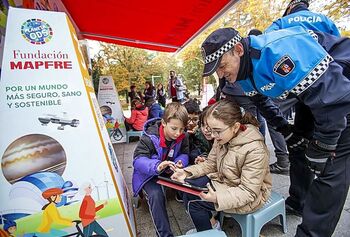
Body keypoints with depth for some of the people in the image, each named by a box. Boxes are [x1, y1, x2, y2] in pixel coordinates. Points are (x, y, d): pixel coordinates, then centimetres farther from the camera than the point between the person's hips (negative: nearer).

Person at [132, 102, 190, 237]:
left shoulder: (183, 137, -12)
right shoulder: (149, 137, -27)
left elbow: (184, 154, -2)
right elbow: (138, 160, -30)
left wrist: (180, 162, -27)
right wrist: (156, 166, -49)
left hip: (171, 171, 4)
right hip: (148, 174, -3)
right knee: (156, 195, -28)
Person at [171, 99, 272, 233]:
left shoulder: (255, 150, -30)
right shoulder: (222, 138, -9)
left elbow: (248, 192, -27)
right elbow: (210, 164, 0)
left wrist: (218, 198, -42)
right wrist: (187, 172, -15)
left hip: (249, 196, -7)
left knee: (193, 201, -15)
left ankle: (207, 231, 16)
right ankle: (210, 220, 17)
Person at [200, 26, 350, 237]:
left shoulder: (278, 51, -37)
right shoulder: (245, 73, -9)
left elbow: (333, 97, -33)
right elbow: (262, 100, 7)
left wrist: (320, 149, -22)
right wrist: (287, 132, 4)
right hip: (310, 91, 8)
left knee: (331, 165, -11)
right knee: (299, 147, 13)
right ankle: (299, 203, 33)